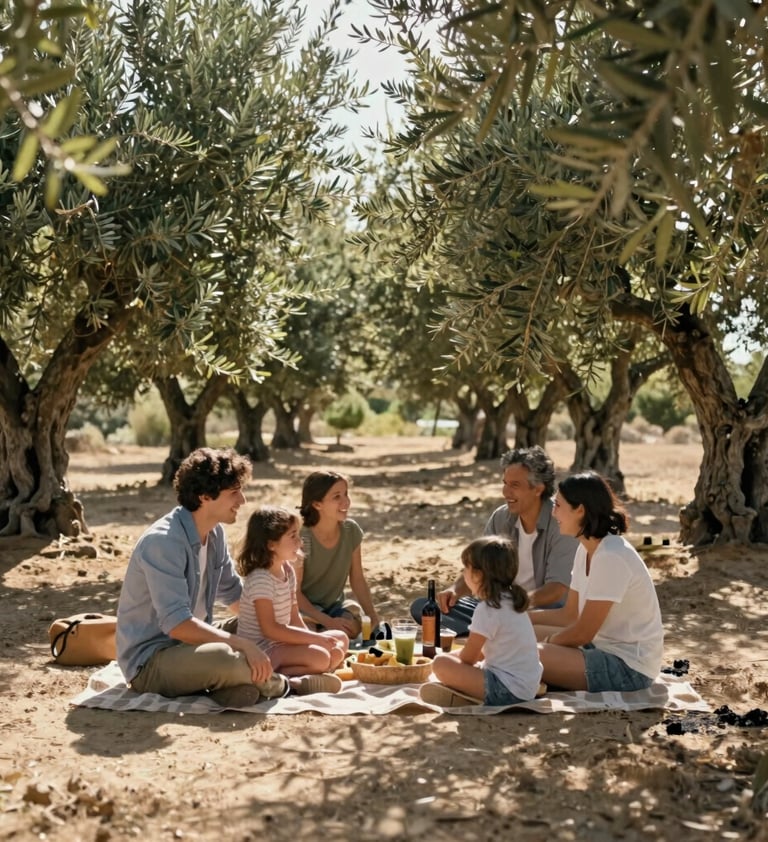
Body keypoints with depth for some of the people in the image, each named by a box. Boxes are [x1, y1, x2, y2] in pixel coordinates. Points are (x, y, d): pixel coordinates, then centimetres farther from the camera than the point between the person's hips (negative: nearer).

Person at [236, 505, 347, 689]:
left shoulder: (287, 570, 9)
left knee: (341, 639, 8)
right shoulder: (260, 579, -20)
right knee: (319, 657, -27)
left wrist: (312, 639, -5)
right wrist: (315, 638, -21)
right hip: (261, 649, -10)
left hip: (282, 642, 10)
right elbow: (270, 629, -24)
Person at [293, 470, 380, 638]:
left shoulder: (351, 531, -7)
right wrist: (328, 621, -25)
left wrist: (373, 615, -7)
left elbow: (358, 579, 4)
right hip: (304, 607, -5)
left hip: (334, 605, 5)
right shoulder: (301, 538, -22)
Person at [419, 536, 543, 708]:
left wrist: (448, 657, 10)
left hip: (508, 691, -10)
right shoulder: (512, 600, 10)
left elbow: (468, 658, -9)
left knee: (440, 664, -15)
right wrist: (452, 655, 18)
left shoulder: (487, 609, -17)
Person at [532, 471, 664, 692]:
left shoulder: (611, 557, -24)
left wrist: (548, 640, -2)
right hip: (606, 647, 10)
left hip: (628, 667, -10)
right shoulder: (587, 549, 6)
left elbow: (583, 633, -19)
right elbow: (570, 614, 13)